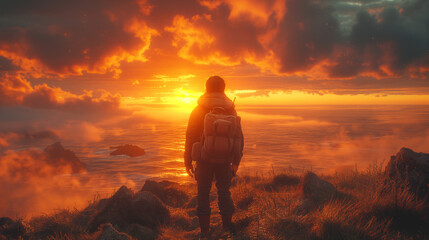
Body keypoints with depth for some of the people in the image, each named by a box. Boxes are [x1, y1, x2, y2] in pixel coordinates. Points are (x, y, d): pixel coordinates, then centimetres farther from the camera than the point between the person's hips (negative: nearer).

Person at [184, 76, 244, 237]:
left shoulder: (198, 111, -4)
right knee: (224, 193, 15)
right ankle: (227, 228, 19)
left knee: (203, 194, 8)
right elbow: (239, 138, 4)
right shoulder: (231, 111, 2)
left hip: (204, 159, -2)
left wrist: (188, 161, 4)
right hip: (224, 161, 2)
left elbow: (190, 137, -3)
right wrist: (236, 161, 12)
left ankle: (204, 231, 9)